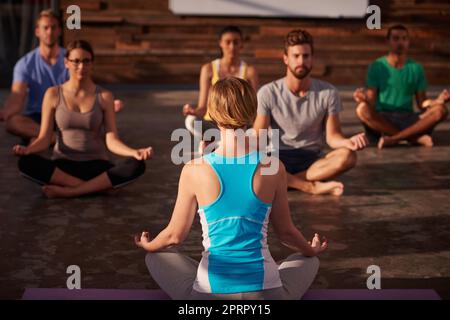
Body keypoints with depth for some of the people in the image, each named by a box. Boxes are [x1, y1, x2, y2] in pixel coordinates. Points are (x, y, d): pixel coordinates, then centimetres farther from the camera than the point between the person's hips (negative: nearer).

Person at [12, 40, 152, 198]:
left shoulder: (104, 97, 3)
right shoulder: (53, 95, 3)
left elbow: (111, 140, -4)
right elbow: (44, 138, 0)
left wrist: (134, 152, -25)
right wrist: (28, 149, -23)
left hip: (96, 166, 0)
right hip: (62, 166, 0)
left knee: (136, 165, -29)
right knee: (25, 163, -31)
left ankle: (67, 191, -28)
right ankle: (98, 186, -25)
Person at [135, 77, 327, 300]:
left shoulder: (194, 171, -8)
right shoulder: (272, 167, -6)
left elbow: (175, 235, 4)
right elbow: (285, 231, 7)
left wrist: (147, 246, 28)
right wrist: (312, 250, 30)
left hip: (210, 291, -1)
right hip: (266, 291, 1)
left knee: (155, 258, 27)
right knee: (310, 262, 32)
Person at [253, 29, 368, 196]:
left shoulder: (328, 93, -3)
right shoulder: (268, 93, -6)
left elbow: (332, 135, -4)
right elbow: (258, 137, -6)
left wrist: (348, 142, -28)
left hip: (314, 159, 1)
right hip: (279, 159, -1)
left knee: (347, 156, -30)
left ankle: (282, 181, -27)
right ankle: (312, 186, -28)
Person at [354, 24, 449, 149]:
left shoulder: (416, 68, 9)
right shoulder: (377, 67, 3)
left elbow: (422, 103, 8)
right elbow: (371, 101, -4)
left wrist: (438, 101, -13)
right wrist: (364, 99, -28)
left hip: (408, 119, 2)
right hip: (382, 121, -2)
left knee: (441, 110, -24)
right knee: (362, 109, -34)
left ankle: (393, 138, -30)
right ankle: (416, 137, -28)